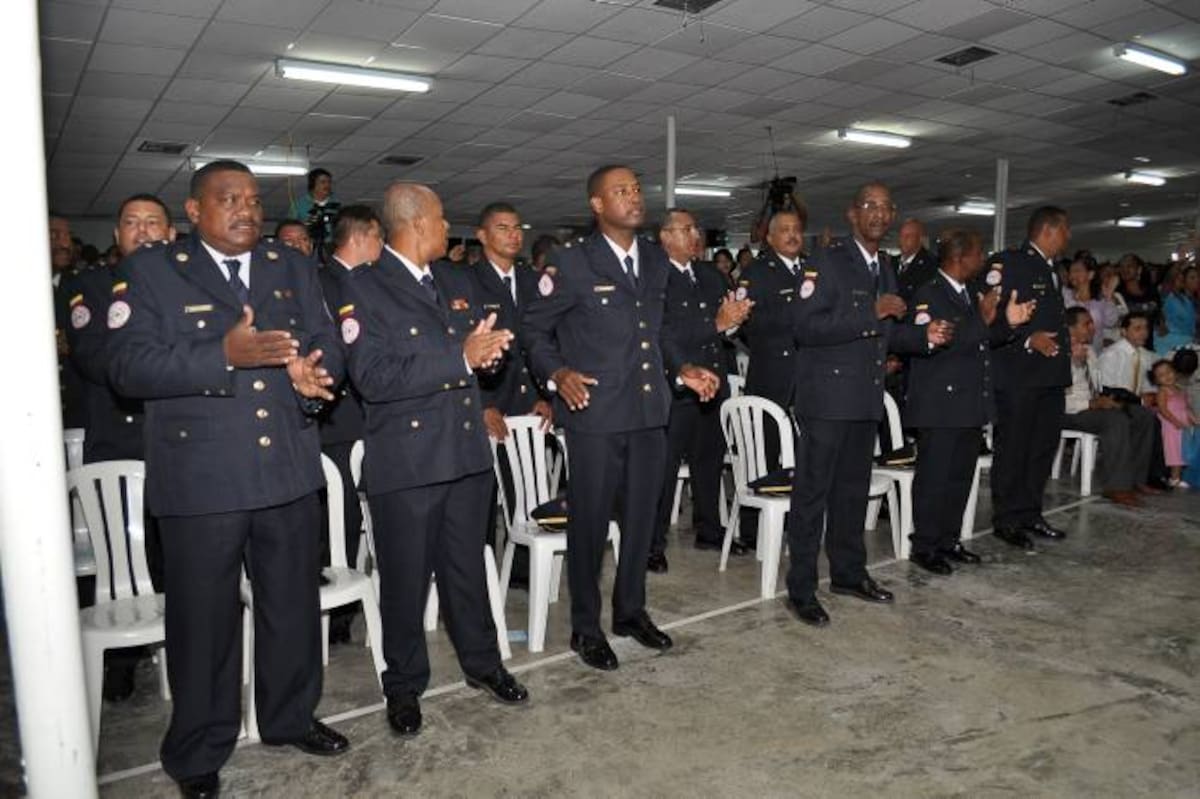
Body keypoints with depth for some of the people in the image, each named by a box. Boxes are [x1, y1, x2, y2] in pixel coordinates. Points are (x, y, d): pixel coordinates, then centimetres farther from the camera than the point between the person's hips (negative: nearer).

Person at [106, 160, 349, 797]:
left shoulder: (292, 268, 11)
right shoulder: (150, 271, -1)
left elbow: (327, 345, 8)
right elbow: (128, 366, -11)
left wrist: (314, 373, -16)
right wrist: (224, 354, -24)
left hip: (289, 471, 4)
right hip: (200, 478, -3)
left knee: (294, 604, 15)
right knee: (204, 618, 8)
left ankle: (292, 718, 37)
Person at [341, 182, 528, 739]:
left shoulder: (458, 281, 11)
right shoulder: (364, 288, -10)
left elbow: (483, 343, 16)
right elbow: (373, 379, -20)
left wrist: (487, 349, -9)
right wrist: (459, 358, -22)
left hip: (467, 451, 6)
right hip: (405, 460, -5)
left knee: (467, 566, 19)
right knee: (406, 578, 10)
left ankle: (482, 663, 37)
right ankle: (404, 686, 29)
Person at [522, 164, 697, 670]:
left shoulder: (657, 262, 11)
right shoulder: (573, 264, -6)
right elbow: (534, 328, 1)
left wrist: (681, 371, 11)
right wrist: (557, 374, -14)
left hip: (650, 411, 5)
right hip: (596, 414, -5)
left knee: (641, 517, 14)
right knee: (590, 522, 4)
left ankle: (631, 610, 33)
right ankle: (585, 627, 21)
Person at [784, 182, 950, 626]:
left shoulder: (886, 269, 15)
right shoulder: (828, 262, -10)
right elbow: (804, 326, -21)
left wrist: (924, 336, 8)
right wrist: (871, 314, -23)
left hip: (866, 398, 8)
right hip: (826, 397, -8)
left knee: (853, 489, 17)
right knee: (812, 492, -1)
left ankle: (848, 573, 32)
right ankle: (801, 590, 8)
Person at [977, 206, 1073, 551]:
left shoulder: (1051, 270, 19)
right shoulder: (1007, 263, -9)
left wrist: (1062, 347, 16)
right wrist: (1028, 340, -21)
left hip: (1051, 375, 9)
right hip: (1018, 376, -9)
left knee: (1043, 447, 12)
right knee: (1012, 448, -1)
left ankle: (1030, 514, 23)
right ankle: (1007, 519, 9)